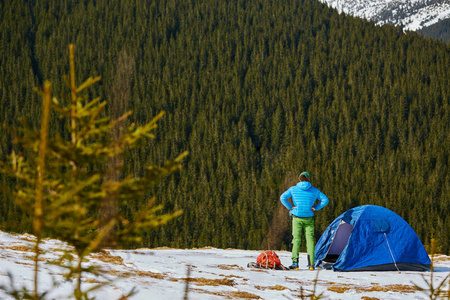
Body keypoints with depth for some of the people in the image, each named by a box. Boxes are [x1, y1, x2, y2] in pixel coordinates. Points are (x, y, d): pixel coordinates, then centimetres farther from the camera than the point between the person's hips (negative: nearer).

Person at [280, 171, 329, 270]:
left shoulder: (293, 189, 3)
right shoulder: (314, 190, 6)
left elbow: (283, 197, -5)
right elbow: (325, 200, 5)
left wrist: (290, 207, 0)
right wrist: (316, 208, 4)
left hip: (297, 218, -1)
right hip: (309, 218, 1)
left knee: (296, 239, 1)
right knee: (310, 240, 3)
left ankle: (295, 263, -8)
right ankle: (311, 264, -3)